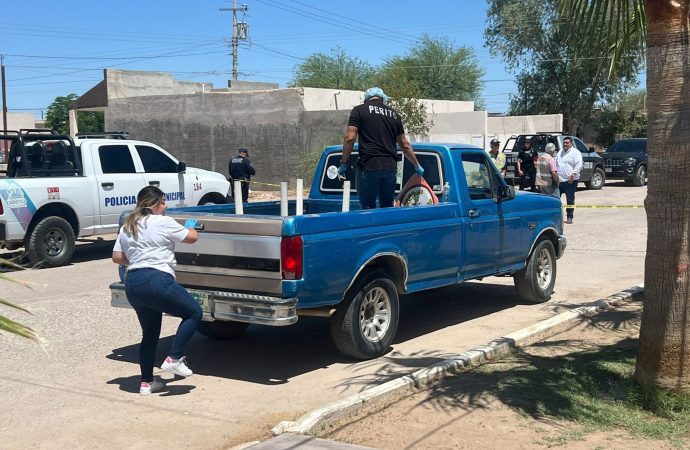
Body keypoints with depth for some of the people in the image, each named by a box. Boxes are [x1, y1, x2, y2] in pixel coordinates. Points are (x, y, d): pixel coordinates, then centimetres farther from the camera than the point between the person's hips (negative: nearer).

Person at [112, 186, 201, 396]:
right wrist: (191, 226, 26)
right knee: (194, 312, 5)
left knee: (150, 333, 19)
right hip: (156, 280, -8)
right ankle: (174, 359, -3)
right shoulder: (163, 222, -3)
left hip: (132, 284, 8)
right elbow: (191, 238, 5)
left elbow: (117, 257, 17)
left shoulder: (127, 227, 18)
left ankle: (146, 382, 22)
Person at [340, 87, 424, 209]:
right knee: (387, 208, 14)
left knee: (368, 208, 1)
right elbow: (405, 145, 21)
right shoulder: (393, 114, 17)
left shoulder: (359, 110, 5)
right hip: (390, 167, 4)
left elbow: (349, 138, -6)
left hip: (368, 167, -4)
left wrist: (343, 163, 3)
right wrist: (417, 166, 31)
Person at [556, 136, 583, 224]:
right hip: (559, 180, 6)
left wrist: (572, 175, -22)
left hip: (570, 181, -6)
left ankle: (569, 217, 7)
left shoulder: (575, 152, -3)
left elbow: (579, 165, -14)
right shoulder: (560, 153, 18)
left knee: (570, 200, 0)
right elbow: (556, 164, 23)